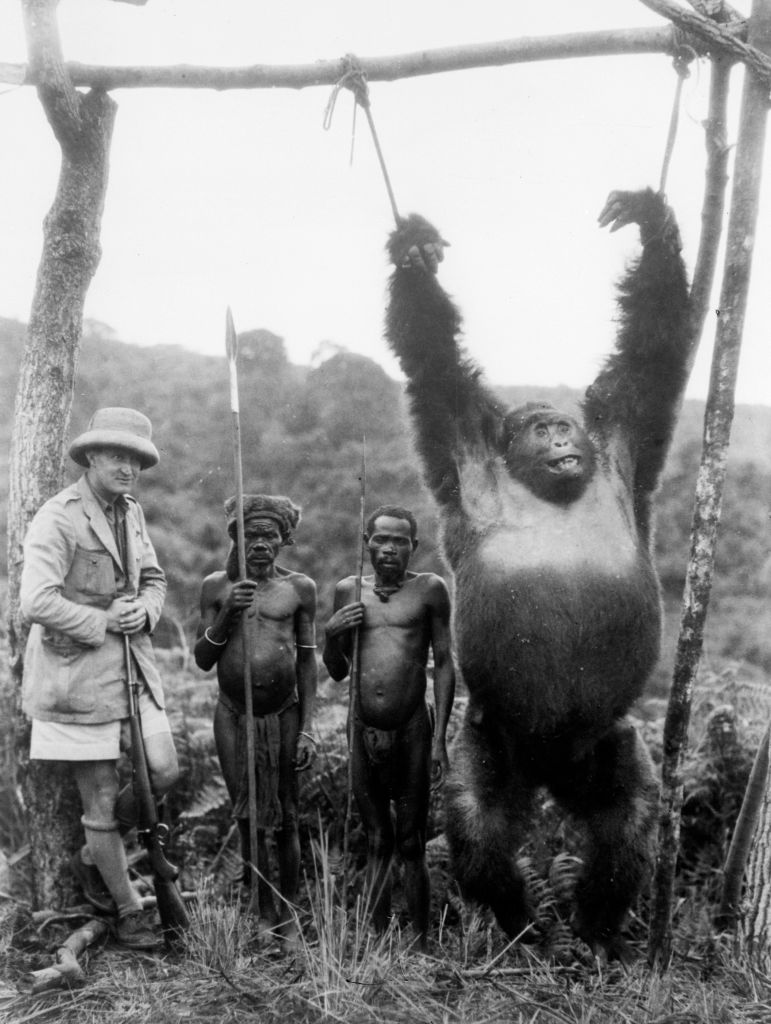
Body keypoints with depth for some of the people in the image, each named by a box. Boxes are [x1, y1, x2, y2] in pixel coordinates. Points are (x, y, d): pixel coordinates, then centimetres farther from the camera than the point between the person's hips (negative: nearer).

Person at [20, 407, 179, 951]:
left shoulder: (132, 511, 9)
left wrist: (144, 611, -2)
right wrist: (103, 622, -15)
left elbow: (154, 577, 19)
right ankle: (128, 910, 23)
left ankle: (93, 856, 30)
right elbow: (37, 602, -23)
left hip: (133, 665, 7)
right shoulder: (57, 518, -15)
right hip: (79, 673, -7)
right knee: (101, 799, 5)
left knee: (164, 773, 4)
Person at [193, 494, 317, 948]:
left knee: (286, 819, 8)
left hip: (284, 714, 0)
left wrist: (308, 728, -1)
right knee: (248, 817, 4)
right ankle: (268, 914, 20)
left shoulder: (300, 588, 1)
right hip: (234, 715, 1)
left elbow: (308, 660, 3)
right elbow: (202, 660, 3)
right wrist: (227, 613, -14)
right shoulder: (216, 586, 2)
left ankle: (290, 913, 25)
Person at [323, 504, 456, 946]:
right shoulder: (349, 590, 7)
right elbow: (337, 671, 13)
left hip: (412, 730, -3)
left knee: (412, 846, 5)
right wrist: (332, 633, -7)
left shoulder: (429, 589, -1)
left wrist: (440, 739, -6)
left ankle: (421, 946, 15)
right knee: (378, 844, 12)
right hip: (363, 729, 3)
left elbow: (444, 665, -1)